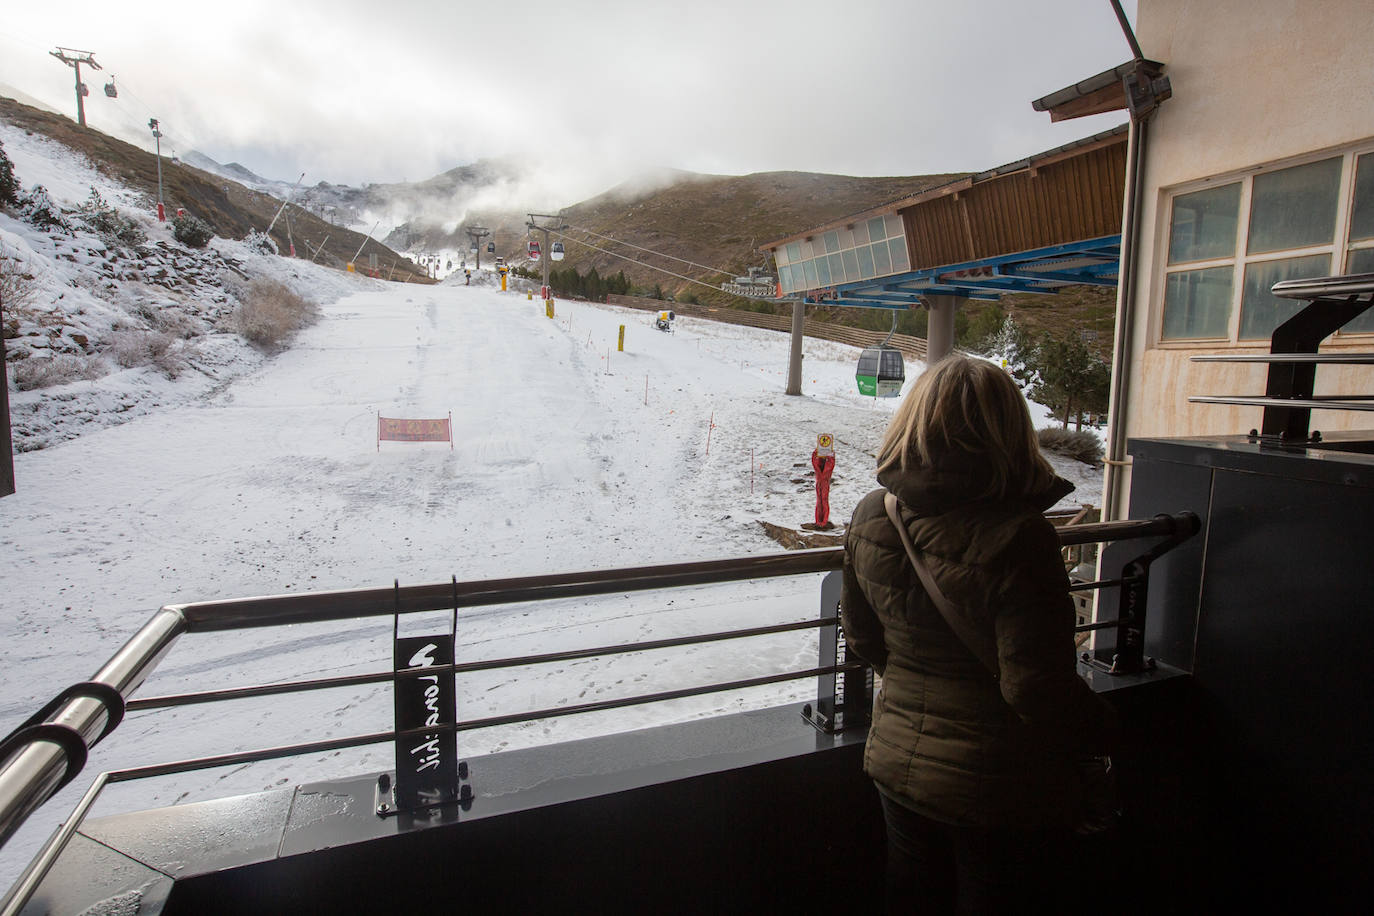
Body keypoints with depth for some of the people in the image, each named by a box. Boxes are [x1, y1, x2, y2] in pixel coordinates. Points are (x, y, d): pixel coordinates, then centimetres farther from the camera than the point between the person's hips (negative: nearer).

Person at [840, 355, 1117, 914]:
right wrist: (1102, 731, -2)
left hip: (897, 763, 5)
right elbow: (1039, 687, -22)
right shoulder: (1017, 536, -27)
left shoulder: (871, 517, -10)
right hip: (1004, 790, -4)